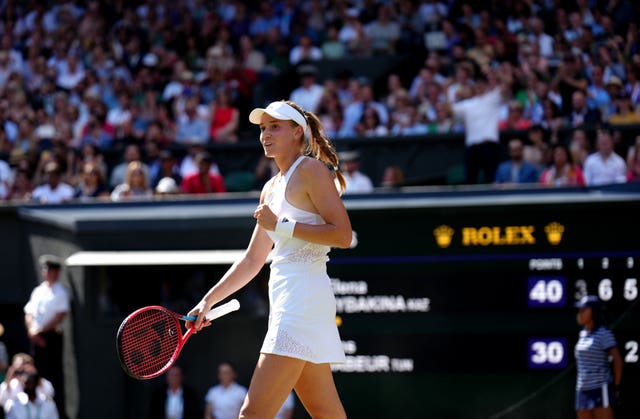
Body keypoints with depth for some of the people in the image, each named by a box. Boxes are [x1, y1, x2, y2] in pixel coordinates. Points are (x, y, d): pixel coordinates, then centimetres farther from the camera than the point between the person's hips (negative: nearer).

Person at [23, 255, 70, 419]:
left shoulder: (61, 292, -4)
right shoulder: (38, 291, 15)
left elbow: (60, 316, -13)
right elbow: (29, 313, 14)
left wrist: (42, 330, -14)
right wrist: (32, 331, -4)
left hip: (52, 336, -6)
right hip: (37, 338, 6)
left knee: (54, 374, -6)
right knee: (38, 372, 7)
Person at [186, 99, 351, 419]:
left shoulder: (311, 170, -4)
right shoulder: (272, 188, 21)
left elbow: (343, 235, -14)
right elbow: (252, 261, 26)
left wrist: (281, 225, -14)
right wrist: (208, 301, 21)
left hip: (304, 294, -9)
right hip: (286, 302, 9)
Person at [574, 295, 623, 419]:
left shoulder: (604, 334, -9)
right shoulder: (583, 334, 14)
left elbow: (618, 360, -12)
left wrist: (616, 386, -9)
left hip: (601, 389, -8)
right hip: (583, 390, 8)